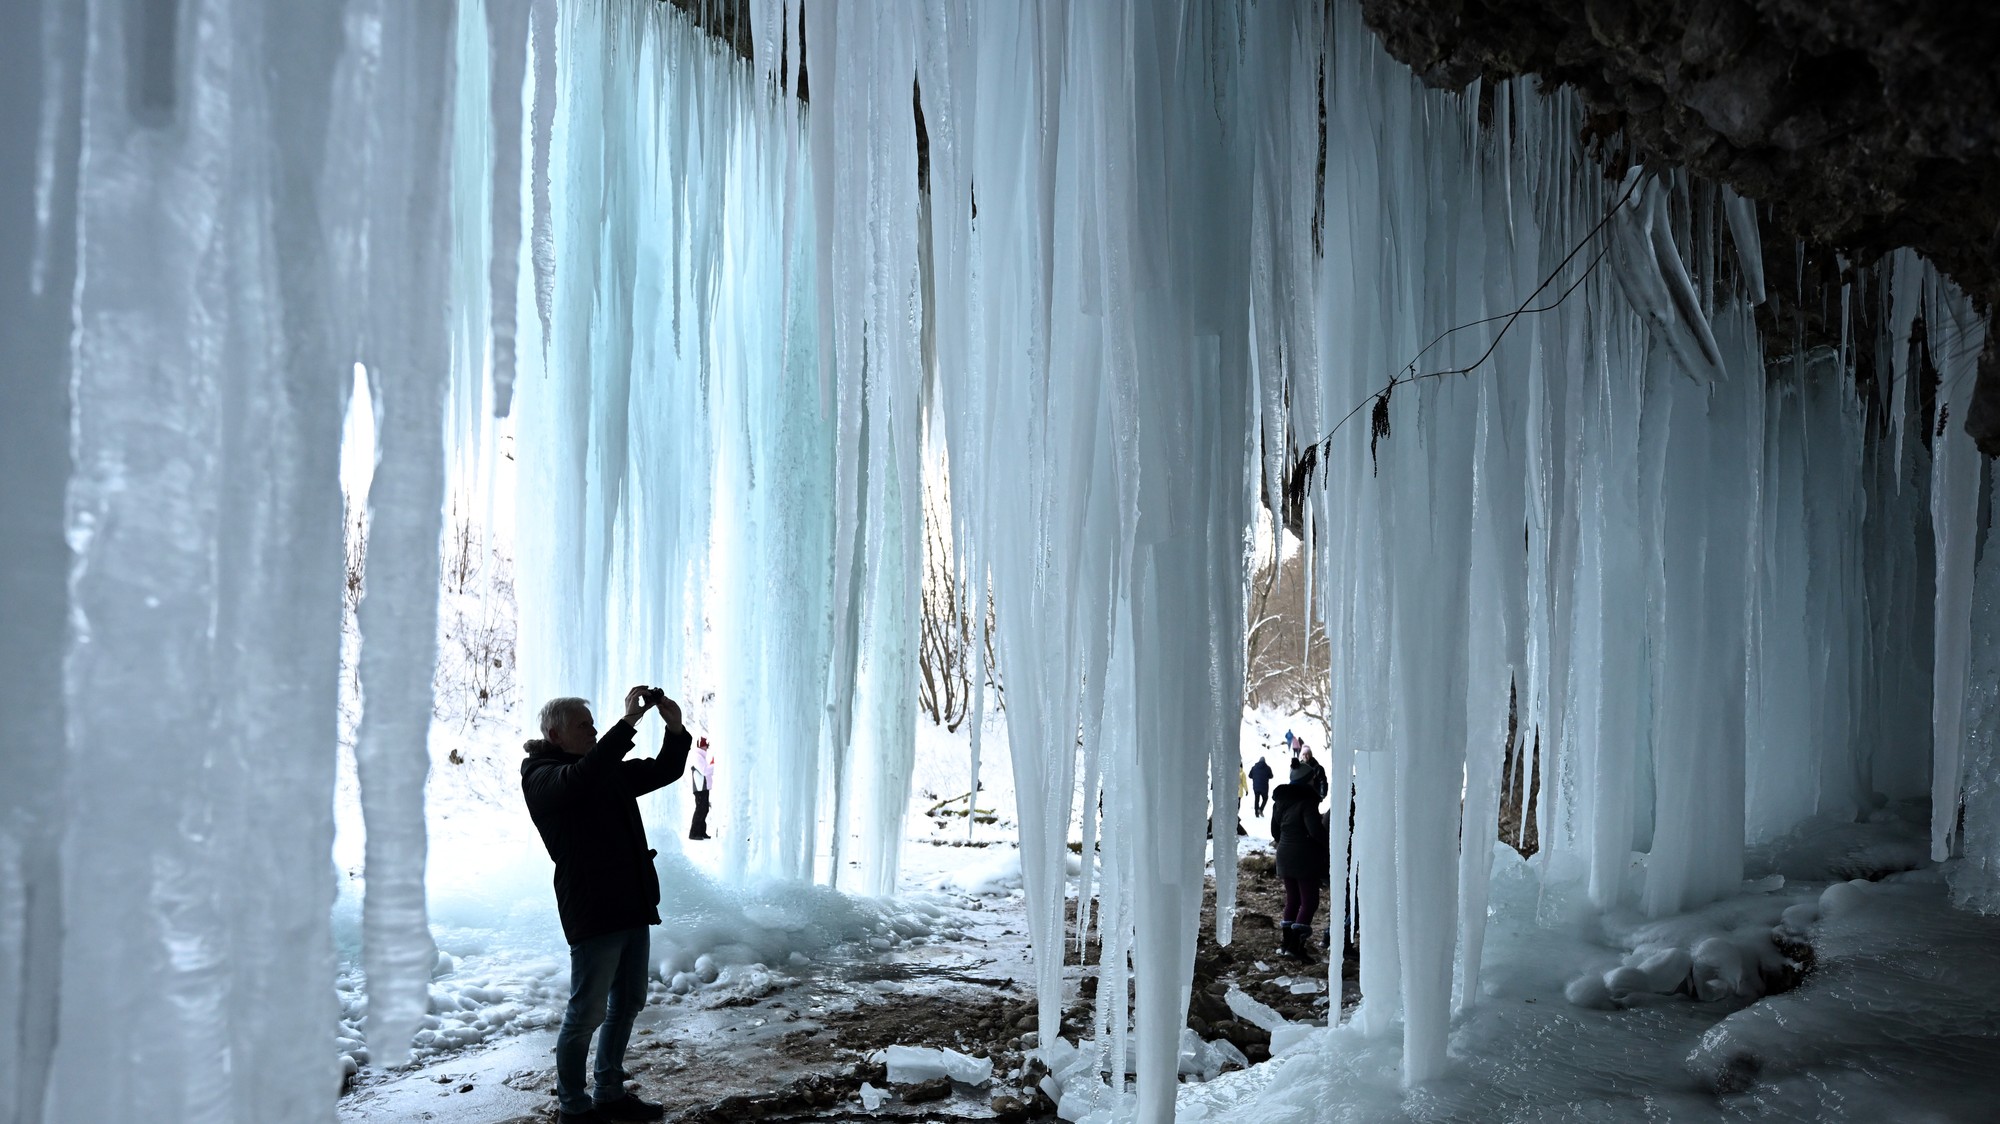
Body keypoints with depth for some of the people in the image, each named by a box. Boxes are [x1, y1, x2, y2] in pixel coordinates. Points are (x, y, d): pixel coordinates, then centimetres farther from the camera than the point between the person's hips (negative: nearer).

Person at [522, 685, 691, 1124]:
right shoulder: (540, 776, -8)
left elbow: (665, 770, 15)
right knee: (587, 1013, -1)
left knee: (628, 1003, 15)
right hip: (591, 911, -8)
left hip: (633, 906, 8)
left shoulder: (610, 770, 16)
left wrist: (675, 728, -4)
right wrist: (629, 721, -32)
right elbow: (582, 777, -29)